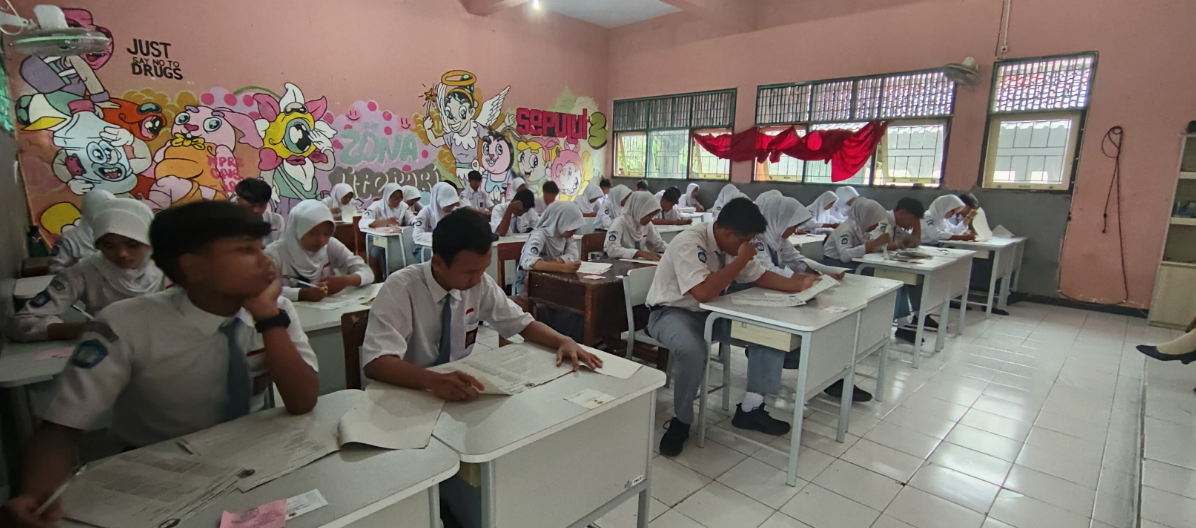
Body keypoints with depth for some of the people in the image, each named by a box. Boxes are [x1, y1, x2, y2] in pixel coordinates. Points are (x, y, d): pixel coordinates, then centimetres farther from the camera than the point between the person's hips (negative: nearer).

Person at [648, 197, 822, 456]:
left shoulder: (732, 243, -1)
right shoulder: (689, 243, -26)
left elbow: (759, 276, 10)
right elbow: (704, 292, -36)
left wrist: (795, 284, -6)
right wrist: (740, 260, -27)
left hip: (712, 312, 8)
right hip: (672, 312, -7)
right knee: (692, 351, -39)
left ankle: (750, 408, 1)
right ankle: (680, 422, -12)